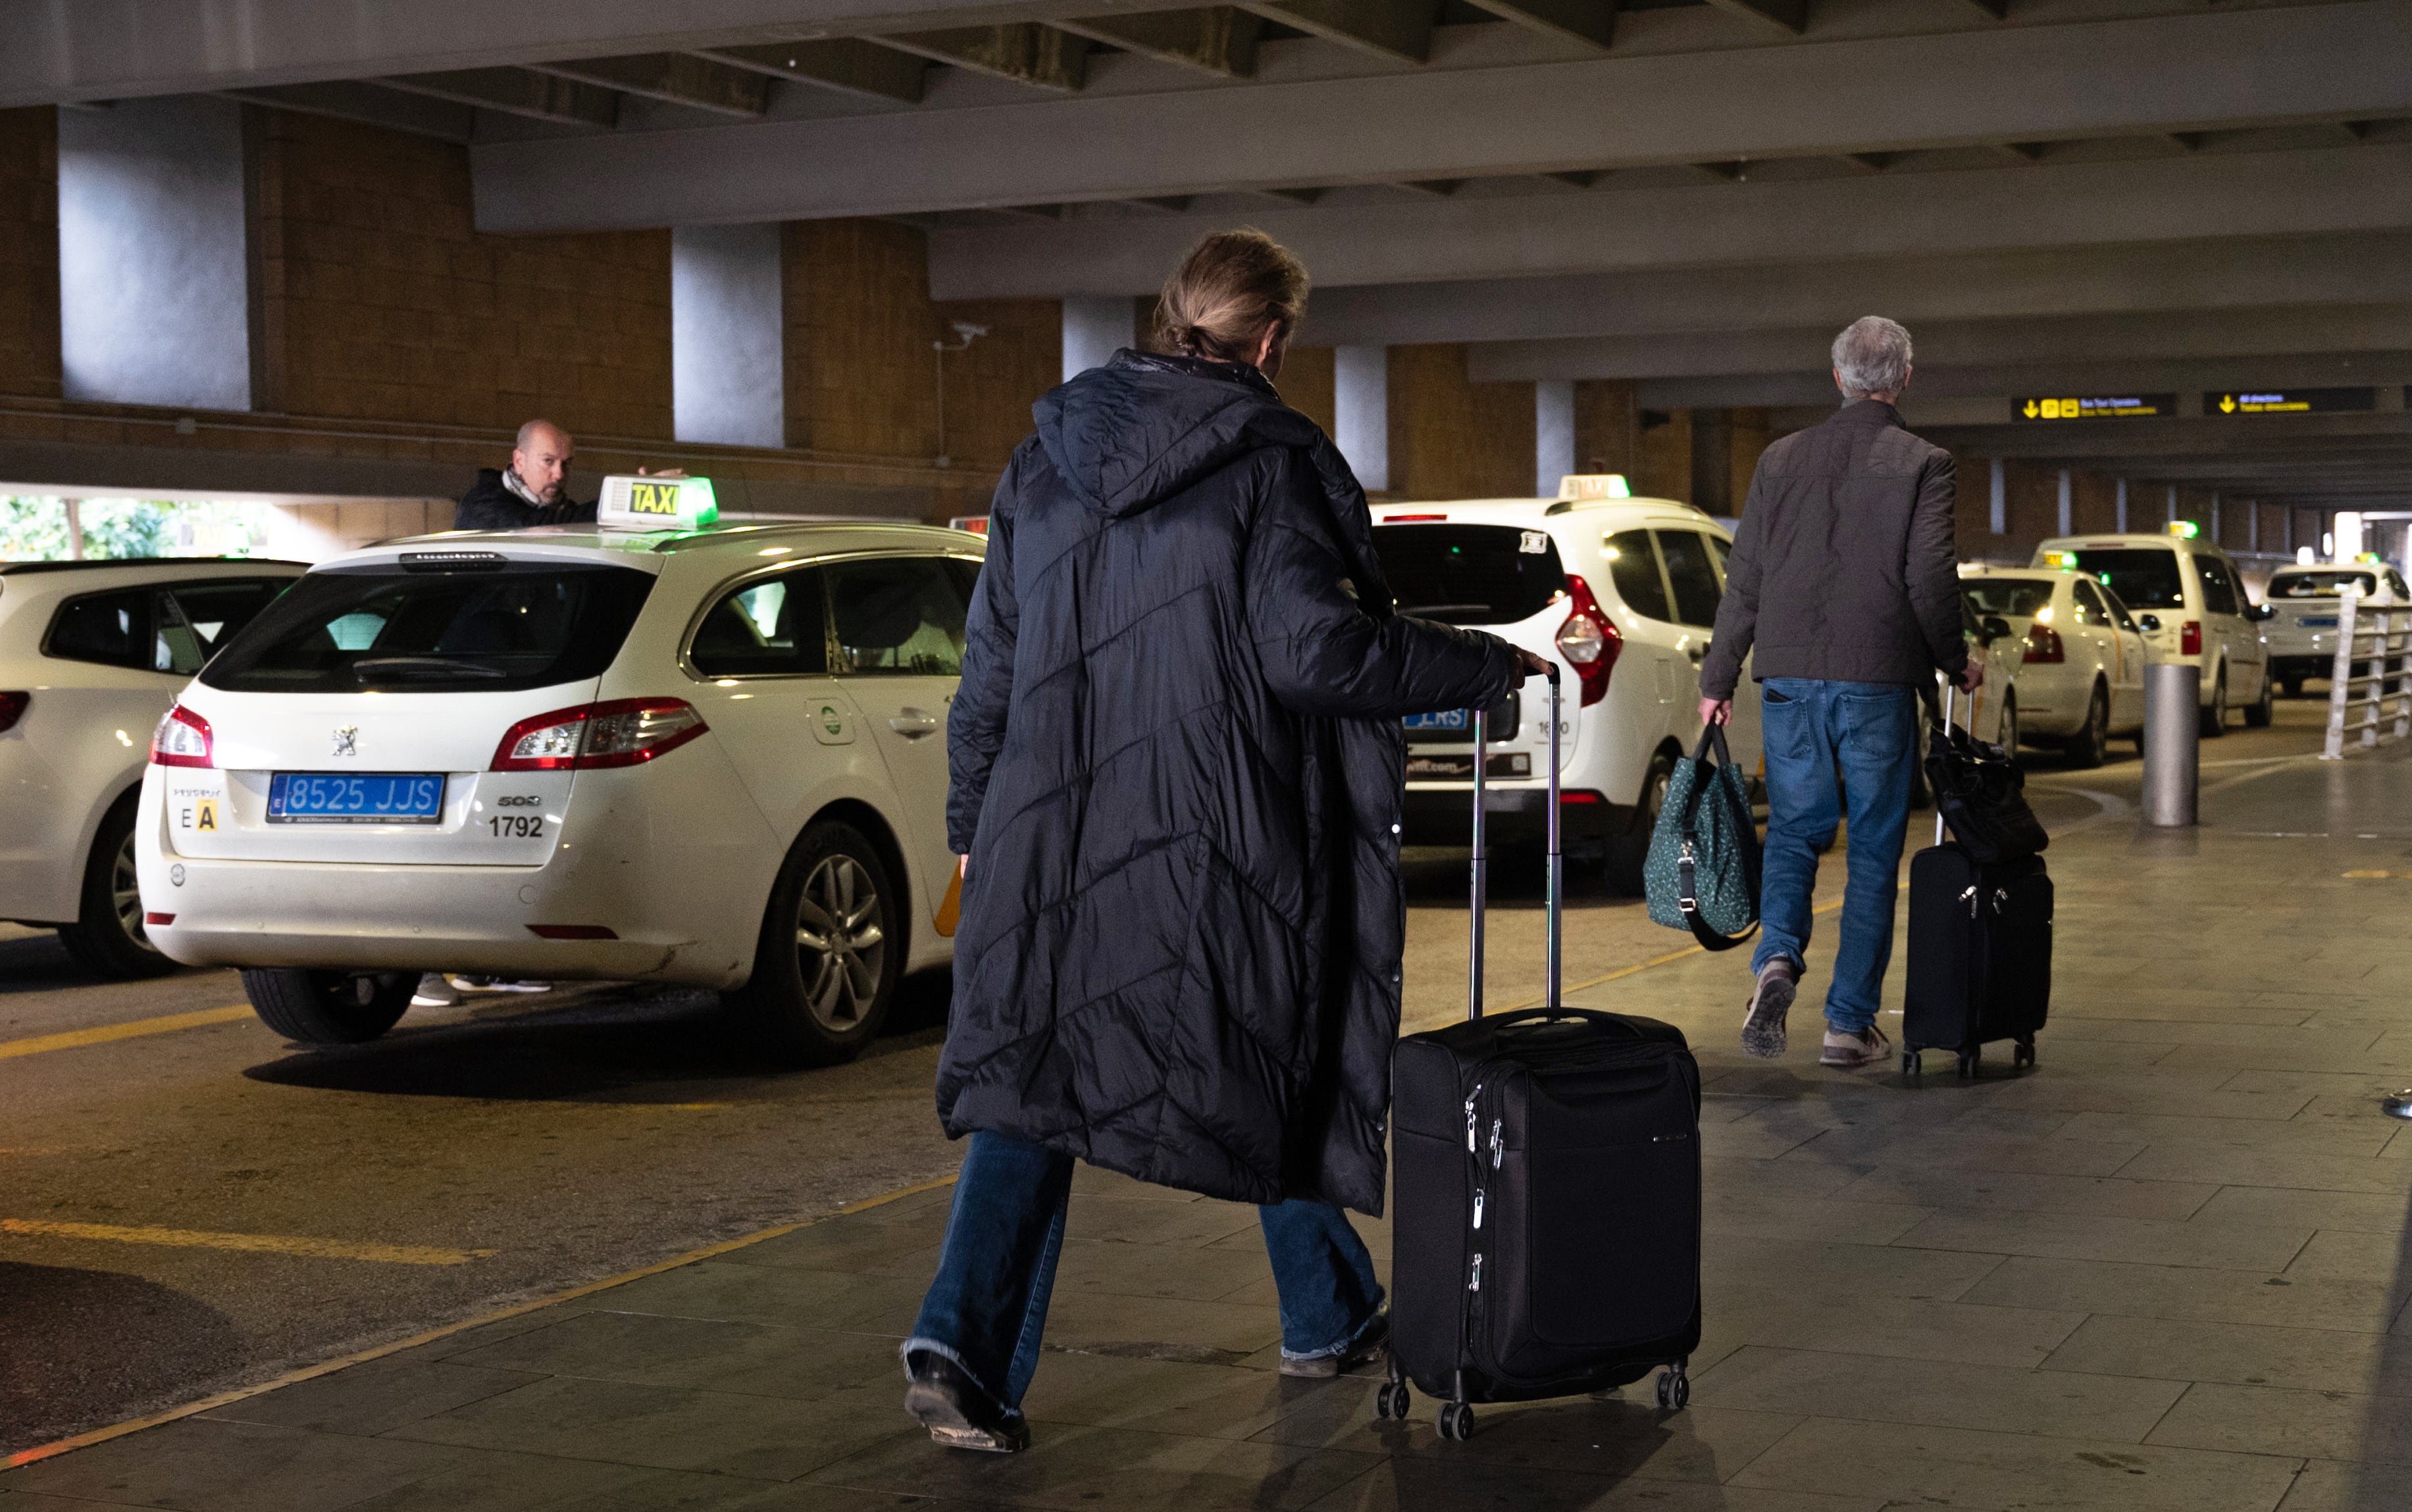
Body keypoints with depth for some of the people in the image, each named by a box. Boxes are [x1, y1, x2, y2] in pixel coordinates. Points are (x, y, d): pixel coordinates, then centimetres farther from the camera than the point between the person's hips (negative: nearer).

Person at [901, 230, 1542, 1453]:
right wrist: (1484, 666, -5)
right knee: (1278, 1073, 15)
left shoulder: (1044, 461, 9)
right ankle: (1329, 1320, 32)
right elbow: (1314, 648, -17)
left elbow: (990, 663, 11)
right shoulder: (1270, 459, -9)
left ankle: (963, 1343, -12)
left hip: (1058, 835, 4)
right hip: (1226, 841, -3)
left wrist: (975, 824, 19)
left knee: (1030, 1078, 5)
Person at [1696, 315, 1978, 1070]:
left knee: (1793, 829, 15)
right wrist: (1957, 662, 7)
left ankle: (1777, 958, -11)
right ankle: (1849, 1021, 8)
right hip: (1879, 679, -2)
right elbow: (1930, 580, -9)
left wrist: (1719, 680, 13)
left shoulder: (1782, 458, 6)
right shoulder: (1923, 464, -3)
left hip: (1789, 676, 3)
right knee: (1873, 849, 7)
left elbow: (1743, 580, 7)